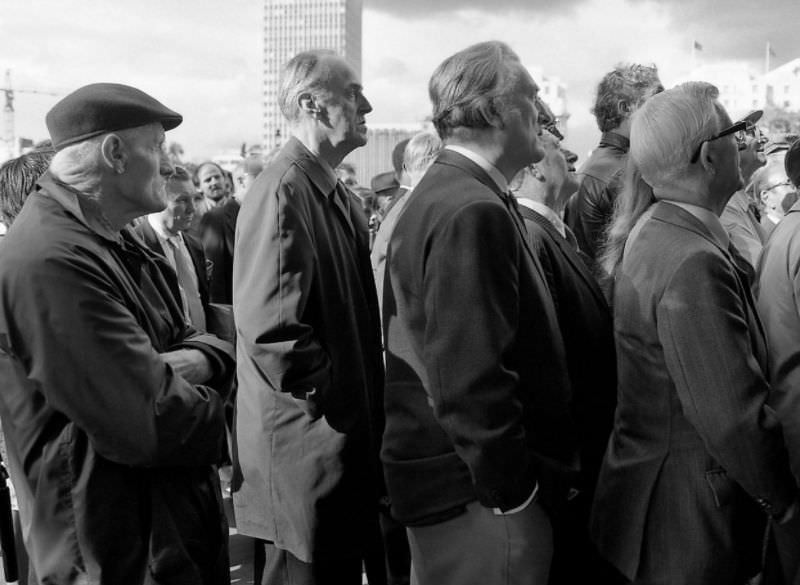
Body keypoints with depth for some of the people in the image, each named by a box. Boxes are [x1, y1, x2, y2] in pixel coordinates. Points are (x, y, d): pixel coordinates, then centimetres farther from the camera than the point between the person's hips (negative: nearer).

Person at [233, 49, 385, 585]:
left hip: (350, 436, 9)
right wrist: (338, 408, -16)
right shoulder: (284, 191, -19)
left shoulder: (338, 195, 11)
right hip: (307, 442, -9)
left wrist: (367, 409, 12)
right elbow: (272, 329, -26)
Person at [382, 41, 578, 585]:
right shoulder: (472, 213, -23)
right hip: (479, 494, -10)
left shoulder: (438, 194, 10)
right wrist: (513, 493, -18)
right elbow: (472, 381, -28)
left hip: (441, 474, 10)